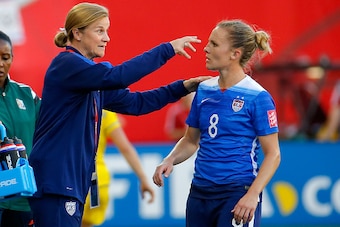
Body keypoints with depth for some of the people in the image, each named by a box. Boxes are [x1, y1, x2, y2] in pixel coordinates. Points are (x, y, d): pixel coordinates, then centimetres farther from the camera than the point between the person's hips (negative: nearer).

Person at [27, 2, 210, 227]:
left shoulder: (89, 72, 17)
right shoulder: (67, 64, -12)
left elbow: (134, 102, 17)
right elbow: (118, 76, -27)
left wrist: (182, 88, 7)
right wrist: (168, 49, -22)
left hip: (73, 179, 10)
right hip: (54, 179, -10)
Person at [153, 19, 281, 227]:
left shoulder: (257, 97, -9)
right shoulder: (204, 90, 8)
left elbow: (273, 155, -9)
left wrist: (252, 196, -20)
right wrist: (170, 160, -1)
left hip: (237, 194, -6)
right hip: (200, 193, 6)